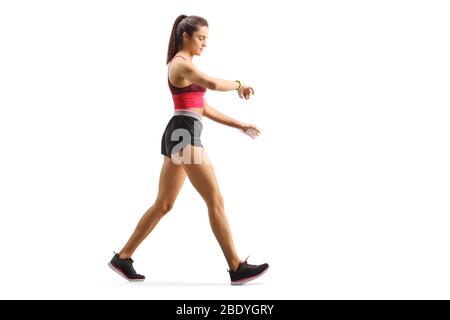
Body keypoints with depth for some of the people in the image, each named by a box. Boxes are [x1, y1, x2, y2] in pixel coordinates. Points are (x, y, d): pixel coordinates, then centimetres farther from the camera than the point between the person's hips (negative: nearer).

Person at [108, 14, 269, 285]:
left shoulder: (186, 67, 24)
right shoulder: (181, 63, -7)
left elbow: (204, 109, 24)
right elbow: (213, 84, -26)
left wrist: (240, 125, 19)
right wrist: (239, 84, -7)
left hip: (180, 137, 10)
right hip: (184, 135, -10)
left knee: (163, 204, 11)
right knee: (215, 200, -9)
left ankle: (123, 258, 16)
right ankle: (237, 268, -6)